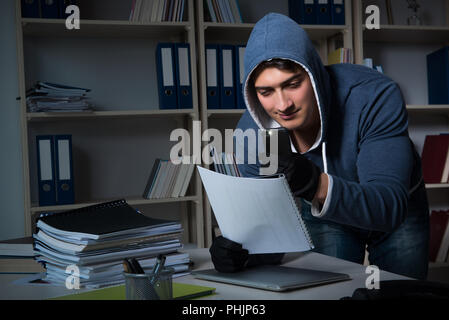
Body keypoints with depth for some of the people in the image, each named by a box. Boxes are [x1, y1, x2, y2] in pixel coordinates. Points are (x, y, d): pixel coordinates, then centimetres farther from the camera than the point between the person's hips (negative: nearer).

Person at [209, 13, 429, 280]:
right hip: (323, 218, 1)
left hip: (399, 214, -1)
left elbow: (390, 206, -43)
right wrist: (239, 250, -47)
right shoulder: (251, 134, -27)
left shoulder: (375, 96, -37)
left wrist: (318, 185, -61)